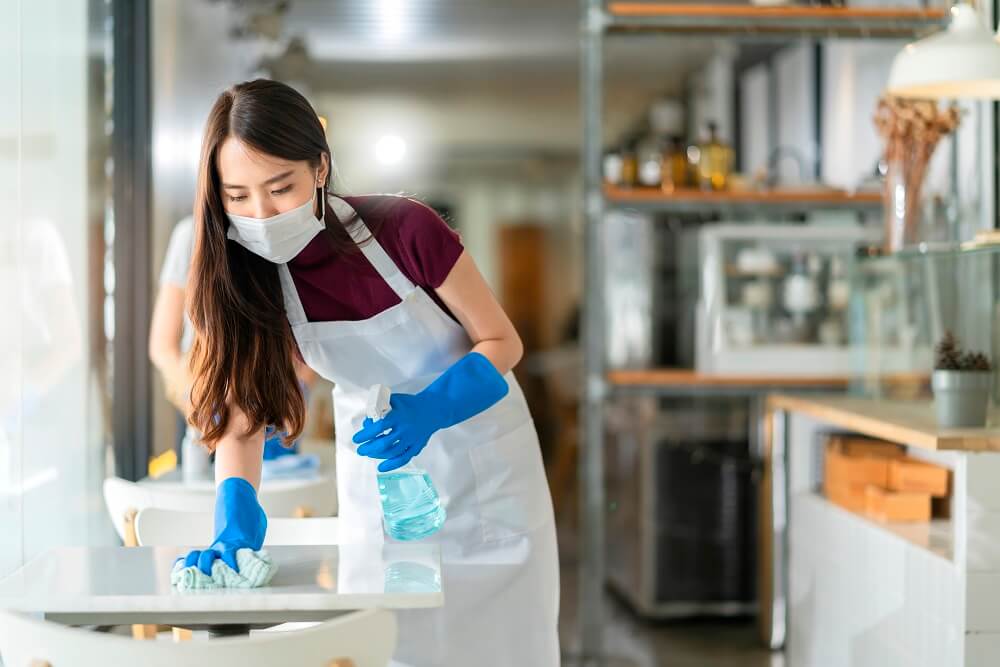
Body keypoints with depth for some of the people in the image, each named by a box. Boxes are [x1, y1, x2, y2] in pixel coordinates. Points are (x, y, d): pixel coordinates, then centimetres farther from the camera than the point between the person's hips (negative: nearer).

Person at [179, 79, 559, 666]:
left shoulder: (404, 229, -28)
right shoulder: (246, 277, -18)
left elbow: (502, 343, -17)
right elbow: (241, 416, -25)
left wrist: (428, 411, -34)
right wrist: (237, 521, -43)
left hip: (478, 452, -2)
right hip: (377, 471, 2)